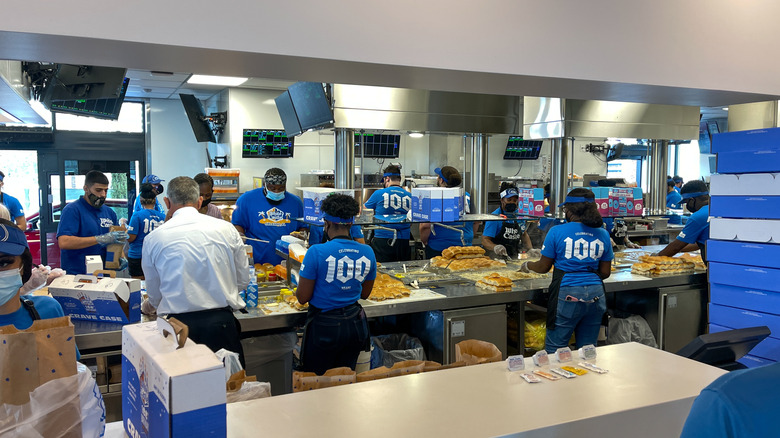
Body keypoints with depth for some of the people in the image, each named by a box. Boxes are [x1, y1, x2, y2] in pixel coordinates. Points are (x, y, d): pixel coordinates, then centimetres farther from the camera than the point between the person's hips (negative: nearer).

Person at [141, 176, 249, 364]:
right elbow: (243, 281, 10)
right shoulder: (226, 229, 0)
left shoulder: (153, 239, 0)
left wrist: (150, 305, 37)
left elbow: (154, 294, 13)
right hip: (221, 322, 0)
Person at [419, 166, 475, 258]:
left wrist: (424, 241, 3)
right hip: (465, 246, 5)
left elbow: (426, 225, -13)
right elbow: (476, 222, 16)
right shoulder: (468, 196, 7)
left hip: (438, 248, -5)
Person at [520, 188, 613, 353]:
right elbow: (605, 273, 11)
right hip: (595, 295, 5)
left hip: (567, 295, -4)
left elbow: (544, 267, 1)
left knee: (554, 348, 4)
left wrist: (527, 266, 21)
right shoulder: (603, 234, 6)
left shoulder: (557, 232, -6)